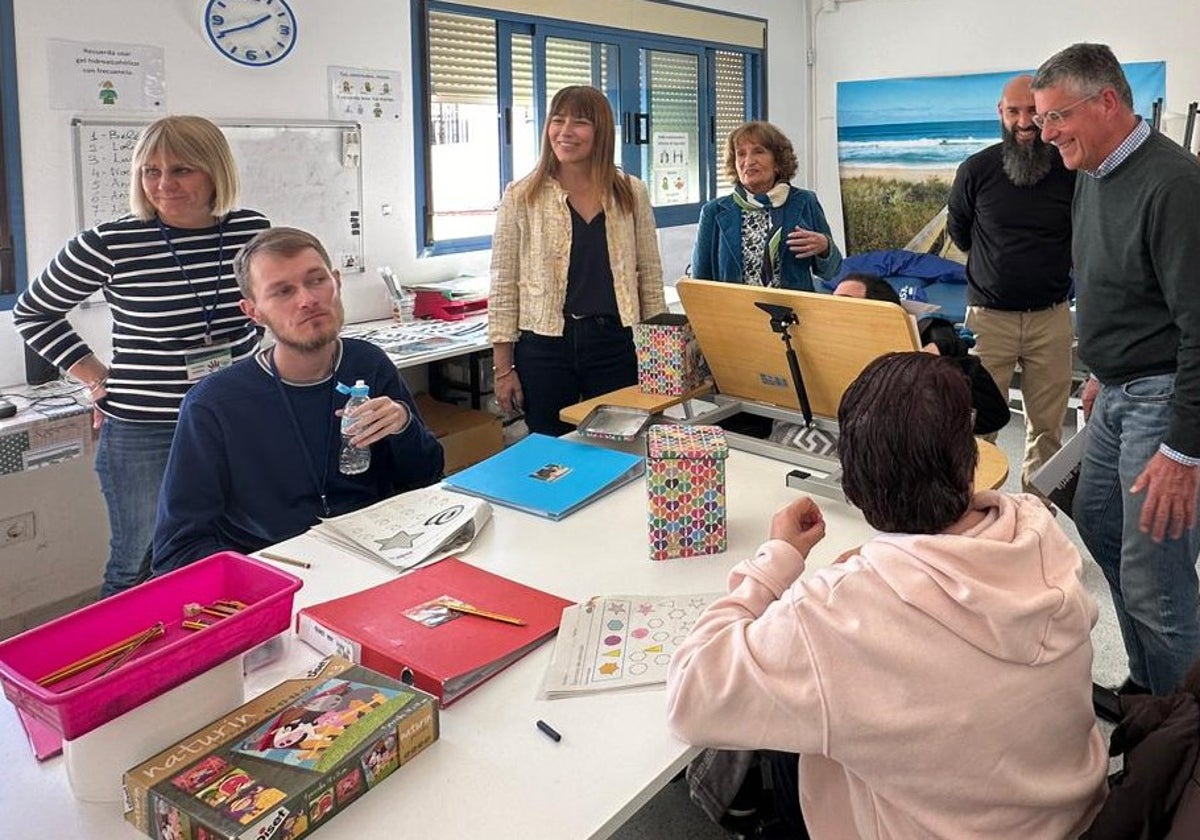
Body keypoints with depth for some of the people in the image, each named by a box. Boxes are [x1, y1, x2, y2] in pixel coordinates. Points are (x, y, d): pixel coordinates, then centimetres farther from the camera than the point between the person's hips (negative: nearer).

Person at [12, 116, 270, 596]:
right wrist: (98, 379, -1)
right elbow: (32, 313, 4)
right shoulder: (111, 244, -10)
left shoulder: (252, 230, -1)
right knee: (139, 566, 11)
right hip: (143, 432, -3)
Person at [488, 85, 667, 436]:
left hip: (616, 343, 2)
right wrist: (503, 368, -3)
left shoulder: (631, 194, 5)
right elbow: (503, 287, 0)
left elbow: (650, 278, 8)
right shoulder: (521, 197, 0)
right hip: (545, 346, -1)